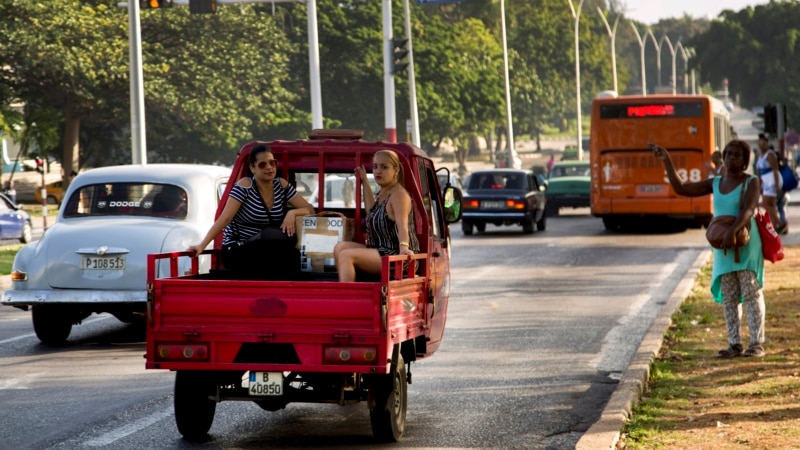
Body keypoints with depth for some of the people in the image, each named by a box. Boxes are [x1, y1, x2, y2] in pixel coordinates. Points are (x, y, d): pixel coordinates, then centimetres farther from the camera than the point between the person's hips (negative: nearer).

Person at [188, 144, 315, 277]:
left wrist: (292, 213, -21)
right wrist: (202, 245, -33)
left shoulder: (282, 185, 1)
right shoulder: (245, 186, -14)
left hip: (265, 250, 6)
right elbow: (224, 218, -22)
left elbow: (310, 209, 2)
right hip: (237, 251, -6)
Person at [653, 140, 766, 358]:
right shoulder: (715, 183, 11)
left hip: (746, 244, -5)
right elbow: (680, 188, 11)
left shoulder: (751, 182, -4)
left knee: (751, 293, -6)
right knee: (728, 297, 5)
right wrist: (667, 161, 4)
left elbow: (748, 210, -21)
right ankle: (734, 344, 10)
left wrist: (732, 230, -37)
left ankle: (757, 343, -4)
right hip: (722, 247, 5)